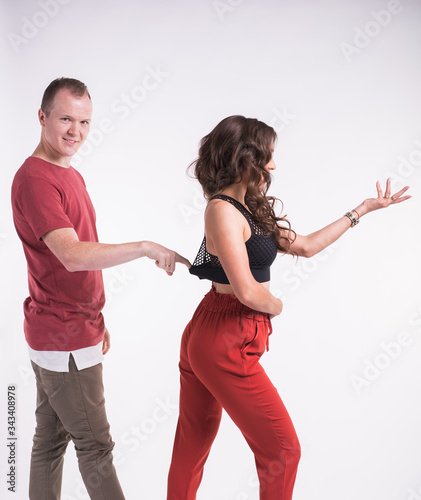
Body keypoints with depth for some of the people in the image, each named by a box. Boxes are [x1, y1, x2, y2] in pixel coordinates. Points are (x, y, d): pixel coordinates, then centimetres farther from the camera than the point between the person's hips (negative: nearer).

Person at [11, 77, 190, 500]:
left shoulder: (71, 176, 14)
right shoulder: (34, 179, -17)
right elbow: (73, 256, -29)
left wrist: (94, 322, 19)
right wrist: (146, 247, -25)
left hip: (58, 334, 9)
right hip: (65, 340, -9)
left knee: (51, 438, 17)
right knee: (94, 444, 1)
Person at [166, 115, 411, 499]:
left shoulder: (249, 209, 11)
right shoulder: (222, 210, -17)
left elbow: (305, 246, 15)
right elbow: (247, 291, -22)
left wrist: (363, 209, 21)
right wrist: (276, 305, -1)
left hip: (207, 338, 9)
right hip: (226, 344, -9)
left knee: (193, 445, 18)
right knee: (281, 449, 5)